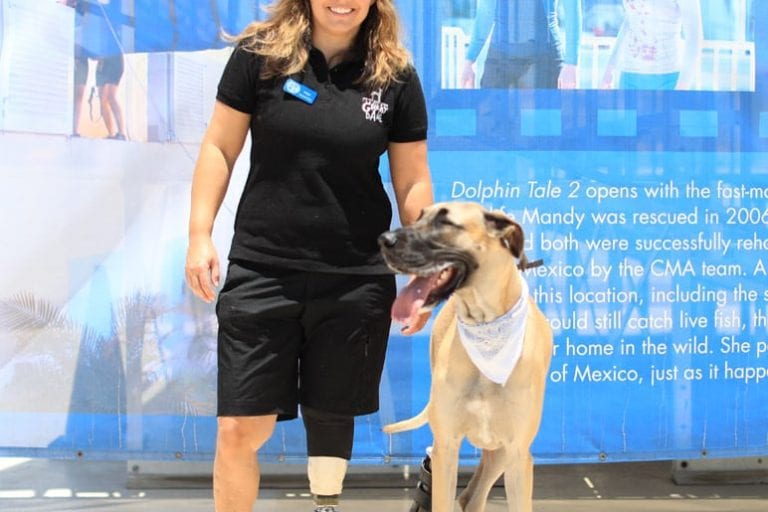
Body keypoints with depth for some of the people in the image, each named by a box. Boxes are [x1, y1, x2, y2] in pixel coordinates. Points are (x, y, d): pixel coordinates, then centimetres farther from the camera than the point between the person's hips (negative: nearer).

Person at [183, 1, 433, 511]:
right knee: (240, 427, -1)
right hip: (262, 269, -1)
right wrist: (200, 234, -4)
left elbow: (413, 181, 4)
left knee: (332, 414, 13)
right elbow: (220, 147, 2)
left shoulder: (396, 76, 0)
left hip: (356, 278, 1)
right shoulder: (260, 53, -3)